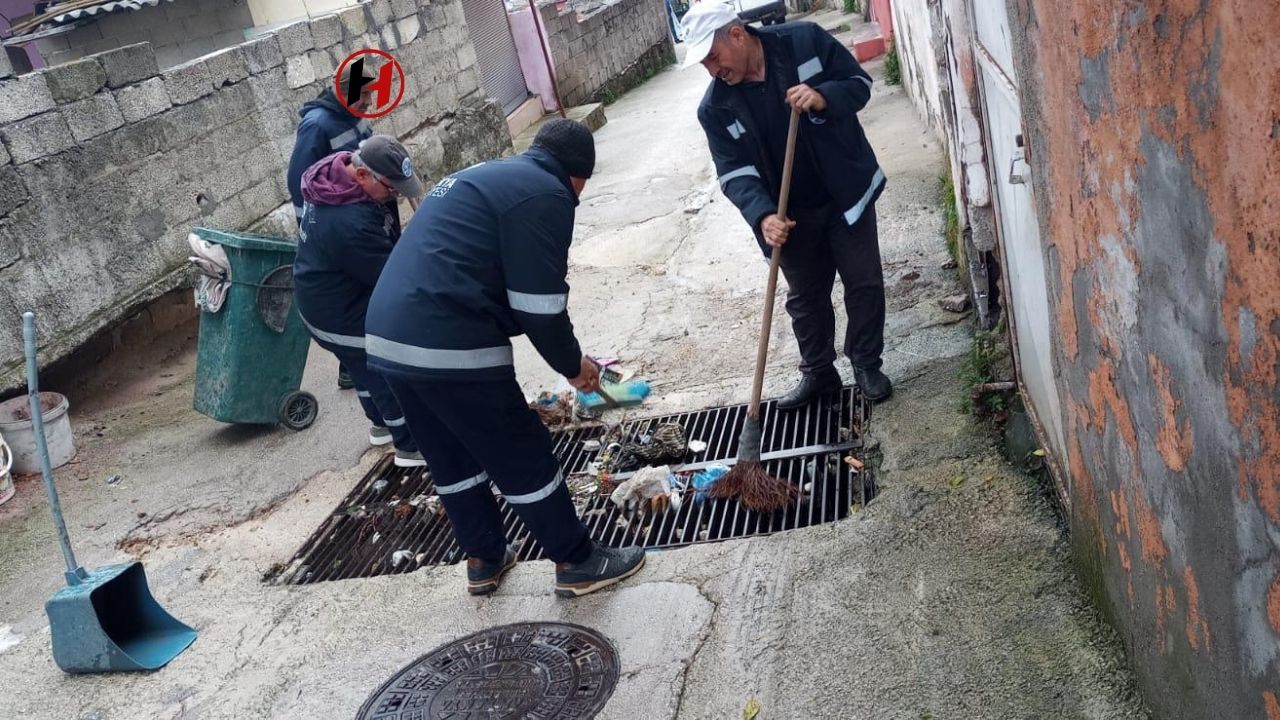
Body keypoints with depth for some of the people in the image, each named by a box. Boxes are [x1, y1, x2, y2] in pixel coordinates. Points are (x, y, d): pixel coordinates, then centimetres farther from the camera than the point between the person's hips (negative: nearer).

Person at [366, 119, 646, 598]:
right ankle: (577, 563, 19)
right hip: (448, 346, -9)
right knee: (525, 459, 6)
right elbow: (540, 305, -11)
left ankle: (484, 560, 37)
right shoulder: (544, 194, -5)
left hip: (389, 337, 9)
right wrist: (572, 364, 7)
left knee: (453, 460, 23)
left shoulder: (483, 177, 24)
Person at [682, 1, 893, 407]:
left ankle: (867, 365, 28)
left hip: (847, 193, -1)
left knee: (864, 282, 9)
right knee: (805, 297, 12)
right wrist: (762, 215, -32)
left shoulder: (805, 40, -14)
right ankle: (817, 372, 32)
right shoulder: (716, 108, -12)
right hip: (792, 214, 1)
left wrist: (823, 98, -27)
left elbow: (860, 82, -6)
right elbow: (735, 173, -14)